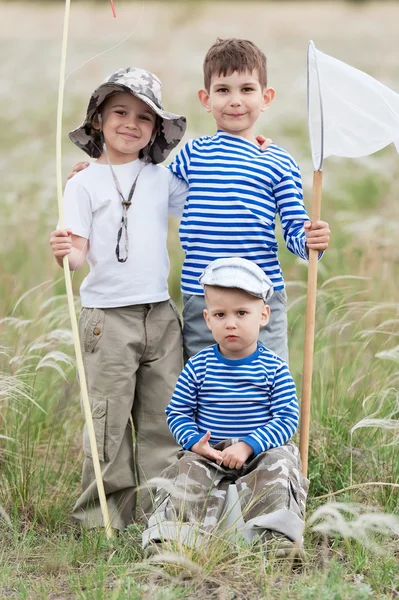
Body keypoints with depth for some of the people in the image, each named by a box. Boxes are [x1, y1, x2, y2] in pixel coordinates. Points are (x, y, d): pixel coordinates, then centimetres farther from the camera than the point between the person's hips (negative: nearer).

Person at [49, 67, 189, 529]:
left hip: (160, 315, 4)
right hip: (107, 317, -4)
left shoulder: (163, 179, 11)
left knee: (162, 417, 6)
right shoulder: (84, 184, 0)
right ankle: (103, 515, 5)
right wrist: (66, 254, -29)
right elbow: (78, 252, -6)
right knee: (109, 420, -4)